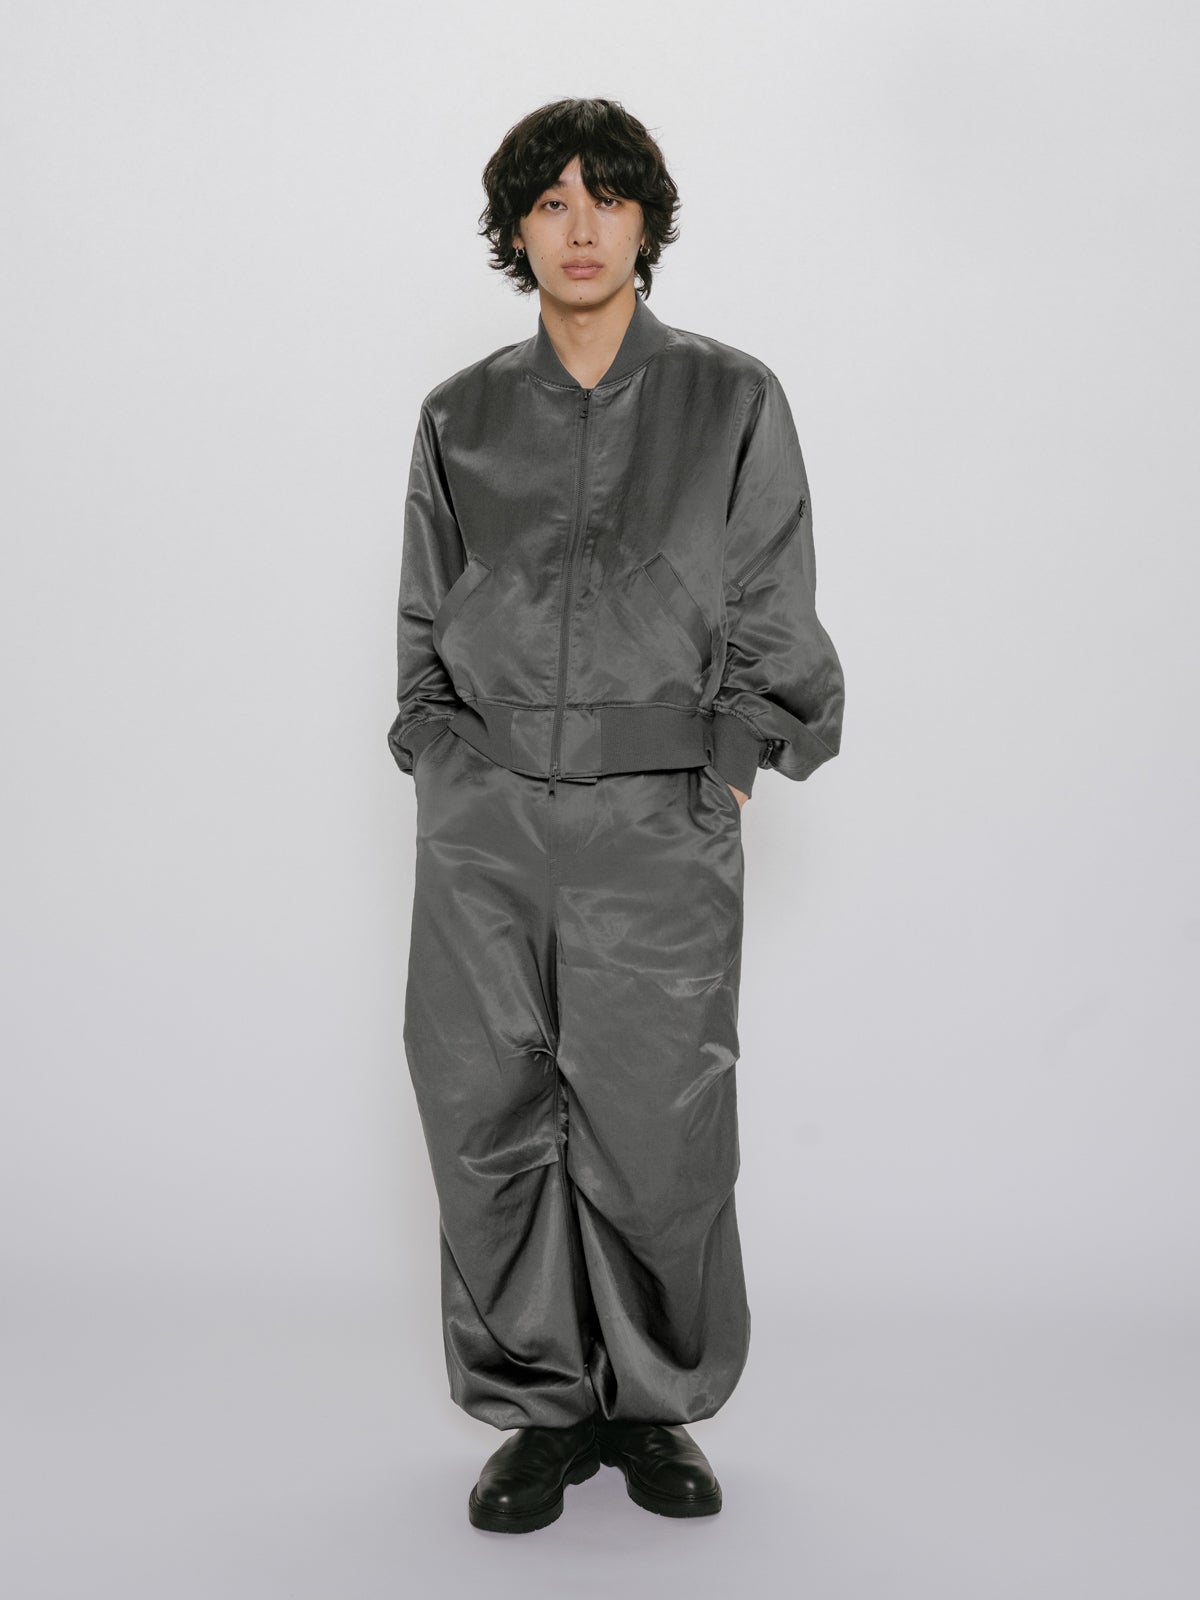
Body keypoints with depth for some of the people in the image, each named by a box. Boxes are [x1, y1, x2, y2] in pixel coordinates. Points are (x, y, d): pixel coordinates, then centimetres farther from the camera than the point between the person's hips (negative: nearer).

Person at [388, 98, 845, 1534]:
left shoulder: (732, 402, 5)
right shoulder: (461, 418, 12)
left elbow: (773, 622, 4)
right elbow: (425, 626, 16)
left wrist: (719, 783, -3)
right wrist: (447, 766, 4)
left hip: (659, 821, -2)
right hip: (482, 821, 2)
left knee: (656, 1129, -1)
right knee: (489, 1117, 3)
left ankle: (655, 1405, 20)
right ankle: (541, 1409, 19)